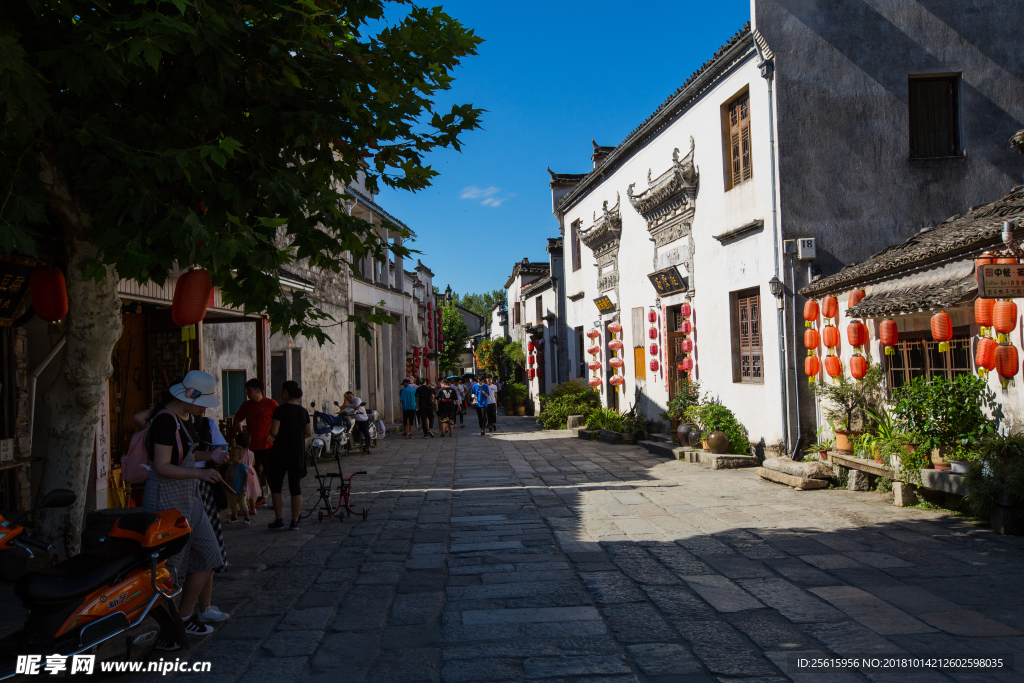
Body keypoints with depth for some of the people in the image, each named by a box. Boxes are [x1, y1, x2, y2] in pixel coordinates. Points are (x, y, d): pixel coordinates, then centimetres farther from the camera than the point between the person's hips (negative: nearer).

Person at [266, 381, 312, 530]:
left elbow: (274, 432, -15)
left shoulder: (280, 410, -11)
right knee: (296, 487, 7)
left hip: (281, 452, -4)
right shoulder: (303, 411, 5)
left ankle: (279, 519, 9)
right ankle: (295, 522, 7)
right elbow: (309, 433, 7)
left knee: (275, 485, 10)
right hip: (298, 454, 4)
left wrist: (273, 437, 6)